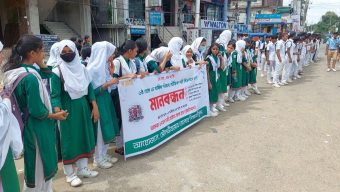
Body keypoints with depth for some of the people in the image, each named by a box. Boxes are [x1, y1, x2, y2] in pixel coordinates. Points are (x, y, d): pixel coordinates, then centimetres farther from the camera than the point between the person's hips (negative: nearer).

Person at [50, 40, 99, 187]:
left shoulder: (82, 68, 4)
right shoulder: (57, 72, -11)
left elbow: (90, 89, 7)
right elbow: (55, 95, -14)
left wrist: (95, 107, 3)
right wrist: (58, 112, -28)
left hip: (83, 108, 5)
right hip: (68, 110, -5)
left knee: (85, 136, 12)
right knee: (69, 140, 3)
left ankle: (83, 168, 29)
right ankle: (69, 173, 19)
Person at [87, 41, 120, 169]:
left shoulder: (104, 66, 8)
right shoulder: (93, 69, -18)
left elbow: (106, 84, 9)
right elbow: (92, 90, -20)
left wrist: (111, 73, 2)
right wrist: (108, 84, -21)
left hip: (106, 99, 9)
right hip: (98, 102, -9)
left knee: (106, 128, 15)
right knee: (99, 130, 2)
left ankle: (104, 155, 29)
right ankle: (99, 159, 17)